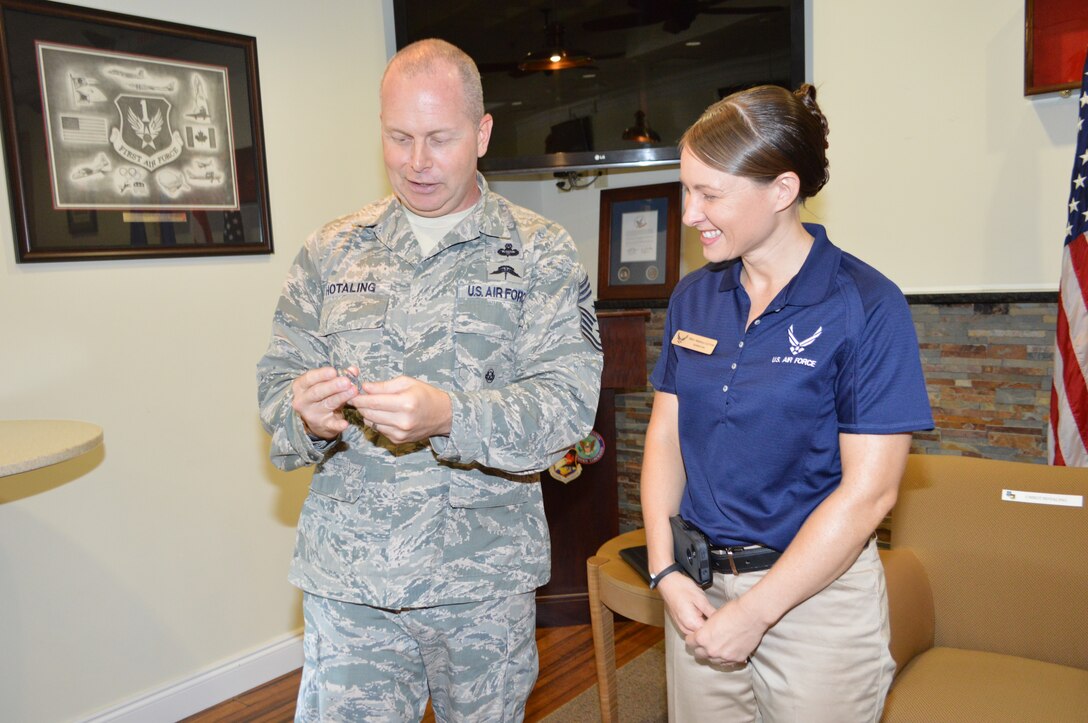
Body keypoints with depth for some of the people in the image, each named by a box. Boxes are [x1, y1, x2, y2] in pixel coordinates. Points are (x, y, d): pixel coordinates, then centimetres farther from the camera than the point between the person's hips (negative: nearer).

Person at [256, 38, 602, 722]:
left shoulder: (542, 253, -3)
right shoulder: (331, 250, 6)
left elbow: (569, 400, -13)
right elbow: (278, 376, 6)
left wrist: (450, 416, -30)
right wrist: (306, 411, -18)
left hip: (484, 578, -1)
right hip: (347, 573, 2)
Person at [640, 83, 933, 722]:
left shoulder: (867, 308, -14)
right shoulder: (693, 297, 2)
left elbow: (869, 491, -16)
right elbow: (665, 435, 4)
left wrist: (754, 611, -15)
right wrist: (667, 571, -6)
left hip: (817, 593, -4)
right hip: (699, 585, 5)